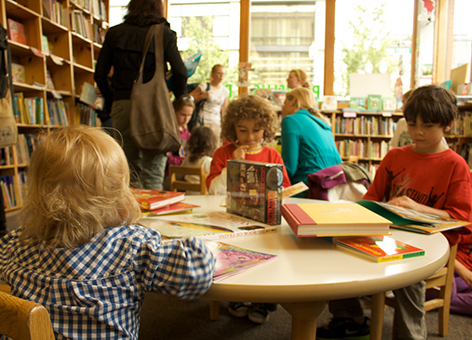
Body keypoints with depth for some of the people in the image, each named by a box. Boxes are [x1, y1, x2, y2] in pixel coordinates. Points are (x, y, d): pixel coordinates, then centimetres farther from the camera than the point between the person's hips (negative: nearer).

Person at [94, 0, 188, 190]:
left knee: (129, 169, 11)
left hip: (122, 104, 2)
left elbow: (100, 75, 8)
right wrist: (180, 101, 7)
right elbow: (180, 72, -6)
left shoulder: (114, 33, 11)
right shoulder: (164, 33, 4)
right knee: (153, 170, 1)